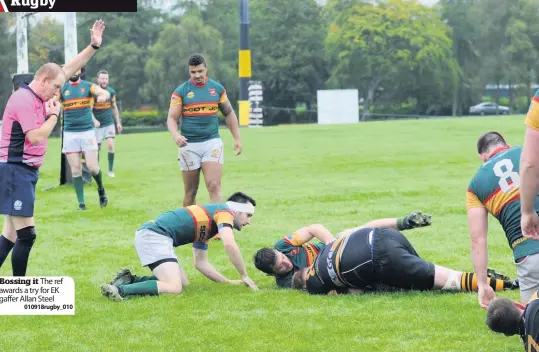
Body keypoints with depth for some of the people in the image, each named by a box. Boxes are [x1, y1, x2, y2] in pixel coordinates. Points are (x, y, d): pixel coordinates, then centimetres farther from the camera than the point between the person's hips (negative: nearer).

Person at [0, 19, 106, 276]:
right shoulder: (24, 100, -17)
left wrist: (93, 46, 16)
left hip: (25, 172, 10)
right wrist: (54, 114, -8)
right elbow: (36, 136, -22)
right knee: (26, 234, -10)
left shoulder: (38, 97, 11)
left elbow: (68, 70, 18)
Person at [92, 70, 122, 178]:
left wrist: (118, 122, 15)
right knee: (97, 148, 3)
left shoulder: (111, 92, -1)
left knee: (111, 145, -12)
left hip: (109, 123, 2)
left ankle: (111, 170, -4)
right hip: (97, 125, -2)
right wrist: (94, 120, -35)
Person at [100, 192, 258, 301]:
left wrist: (230, 282, 25)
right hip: (154, 234, -10)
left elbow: (200, 263, 31)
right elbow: (230, 245, -18)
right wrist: (244, 276, -7)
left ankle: (130, 280, 9)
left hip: (147, 234, 10)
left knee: (183, 283, 13)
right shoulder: (223, 211, -1)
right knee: (174, 288, -19)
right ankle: (120, 290, -26)